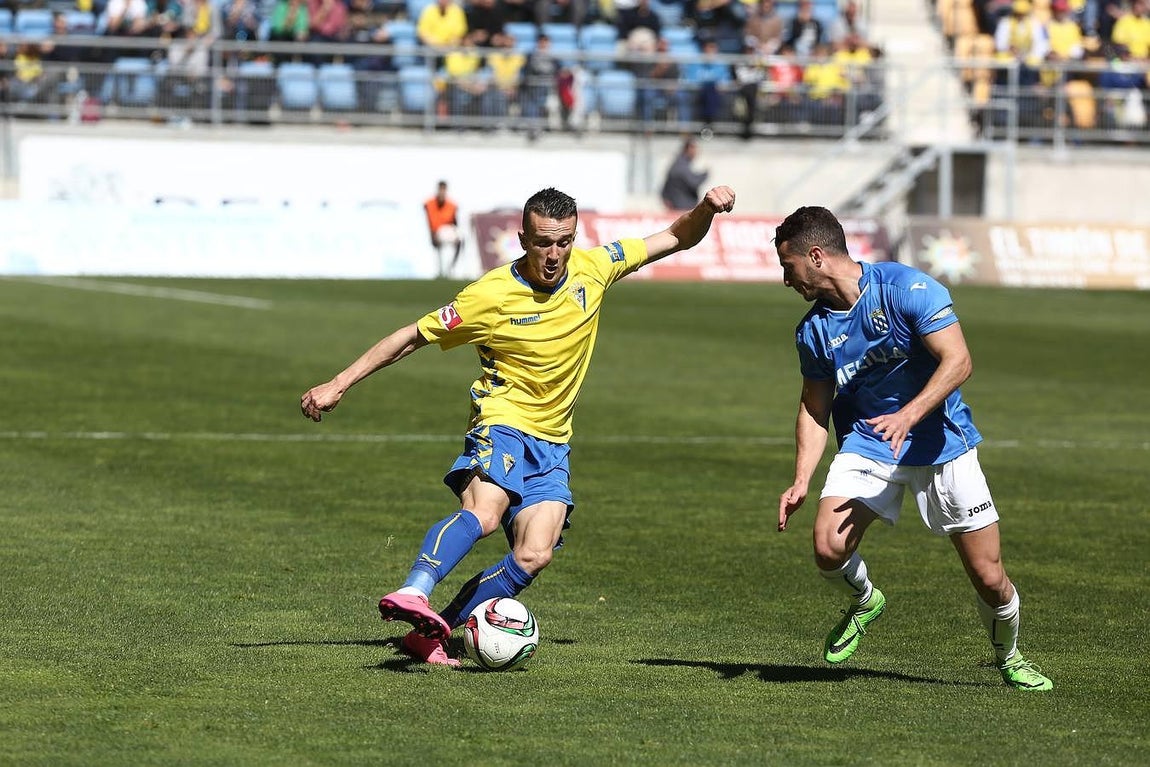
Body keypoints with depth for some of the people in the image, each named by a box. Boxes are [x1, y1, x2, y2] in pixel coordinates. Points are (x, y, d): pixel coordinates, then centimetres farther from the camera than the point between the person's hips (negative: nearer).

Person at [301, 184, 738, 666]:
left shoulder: (593, 268, -1)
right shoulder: (490, 296, -13)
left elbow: (678, 239, 9)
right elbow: (414, 336, -3)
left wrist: (706, 210, -11)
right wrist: (338, 385, -5)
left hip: (552, 443, 4)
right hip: (503, 425, -4)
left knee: (534, 557, -14)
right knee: (484, 513, -36)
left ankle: (431, 633, -7)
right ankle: (413, 595, -50)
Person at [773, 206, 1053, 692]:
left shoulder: (906, 288, -16)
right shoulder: (813, 331, 1)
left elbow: (958, 361, -22)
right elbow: (814, 410, 10)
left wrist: (909, 414, -35)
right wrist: (801, 481, -4)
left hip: (941, 443, -3)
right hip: (866, 445, 3)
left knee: (989, 579, -4)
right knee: (828, 548, -21)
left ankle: (1009, 658, 27)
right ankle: (864, 603, 14)